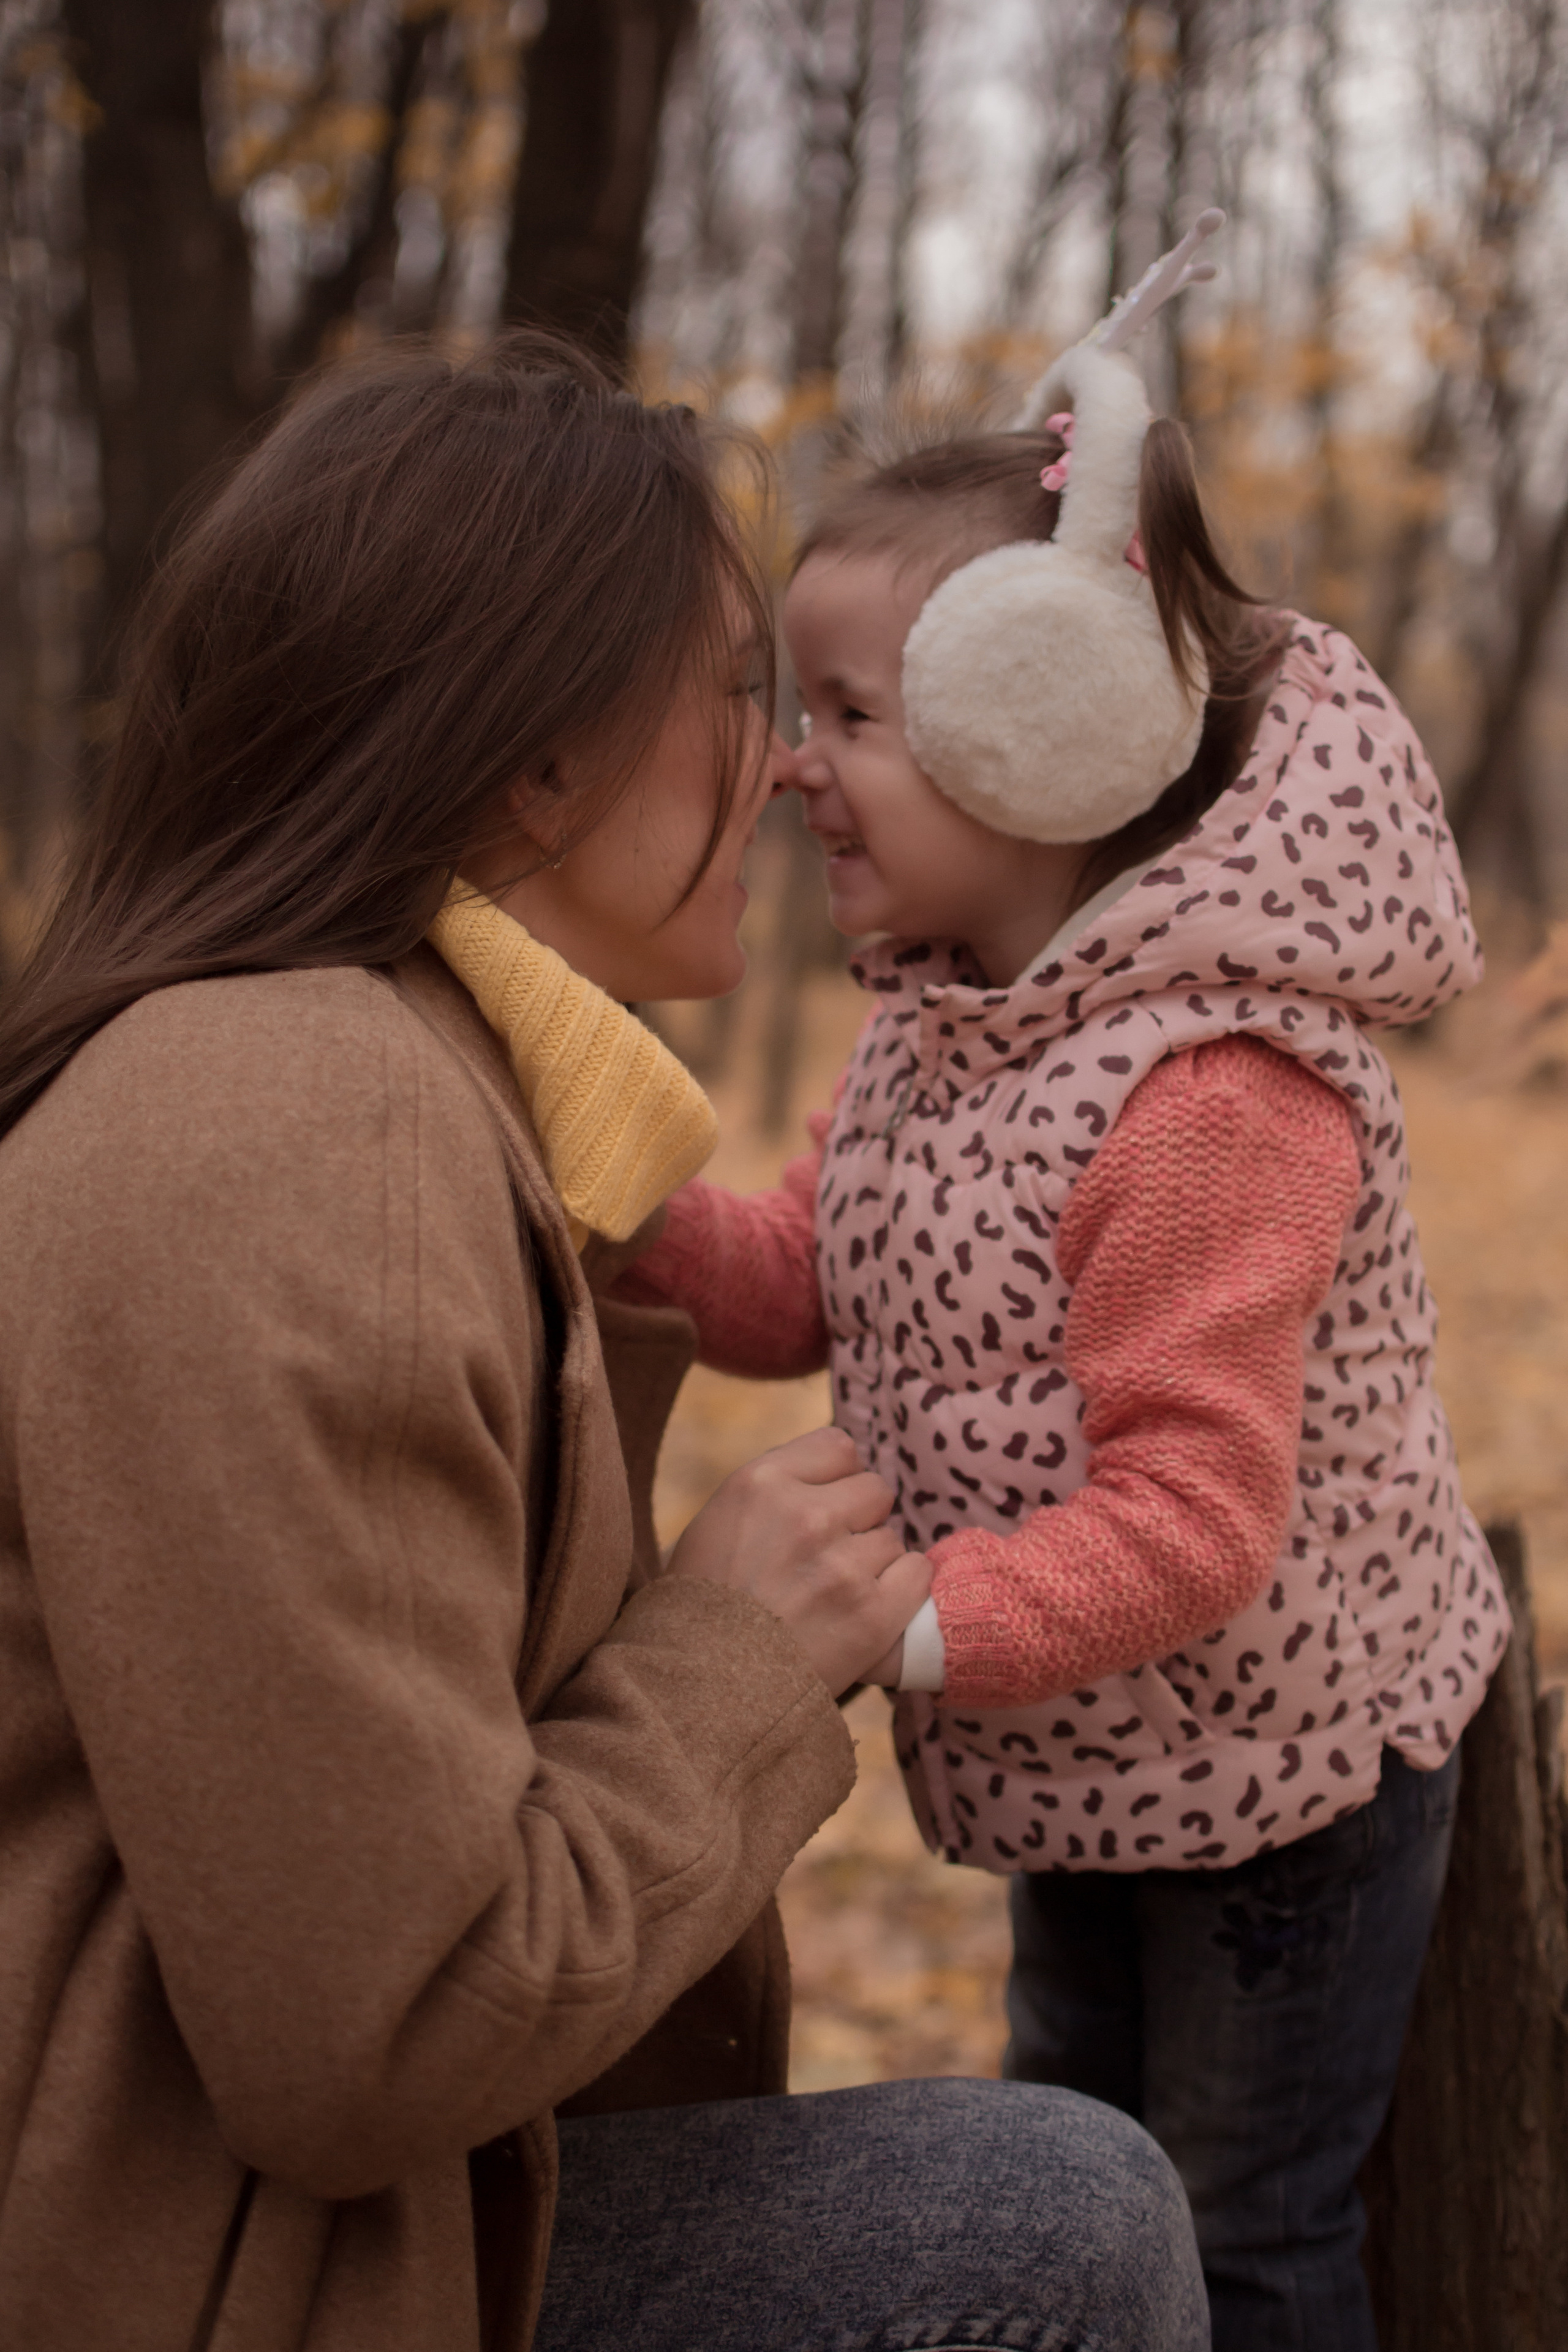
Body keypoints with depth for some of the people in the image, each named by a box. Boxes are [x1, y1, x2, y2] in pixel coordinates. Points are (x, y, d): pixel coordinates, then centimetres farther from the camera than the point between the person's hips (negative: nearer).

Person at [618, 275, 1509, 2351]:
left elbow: (1189, 1519, -32)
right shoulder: (942, 1012, -1)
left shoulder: (1215, 1090, -31)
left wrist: (895, 1630, -41)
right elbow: (806, 1285, 3)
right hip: (1099, 1762, 9)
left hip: (1285, 1746, -9)